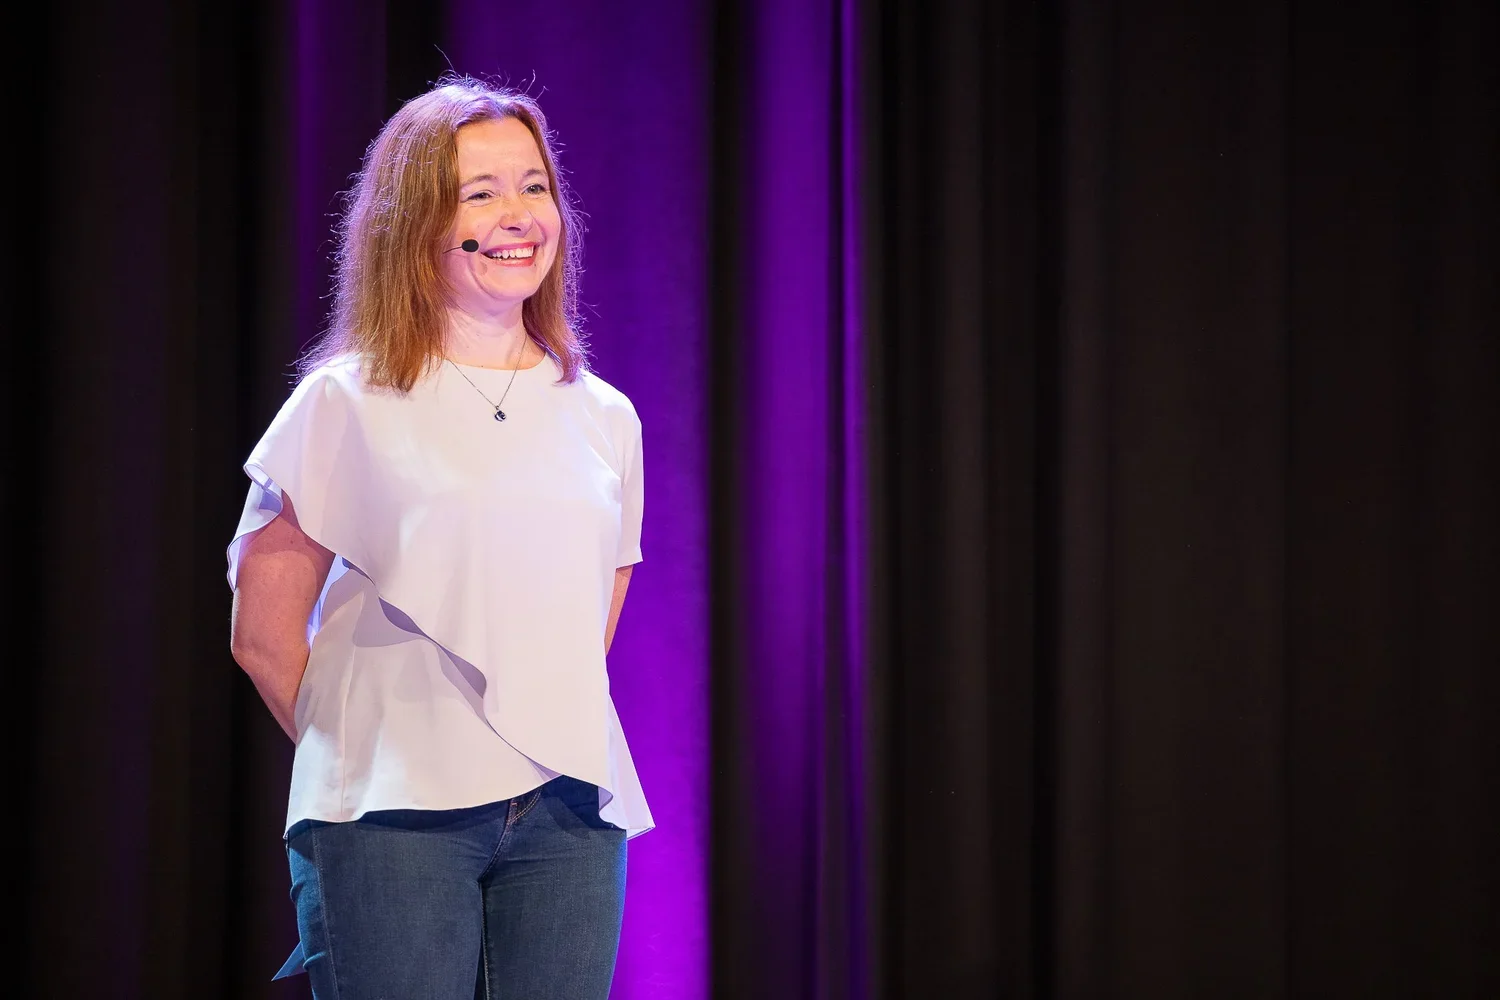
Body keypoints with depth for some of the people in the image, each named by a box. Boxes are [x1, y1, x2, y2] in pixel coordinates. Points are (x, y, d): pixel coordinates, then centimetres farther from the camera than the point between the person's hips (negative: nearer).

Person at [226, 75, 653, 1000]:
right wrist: (368, 758, 6)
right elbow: (264, 634, 2)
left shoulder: (605, 418, 13)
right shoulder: (346, 405, 1)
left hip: (568, 819, 3)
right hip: (395, 821, -3)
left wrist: (554, 759, 12)